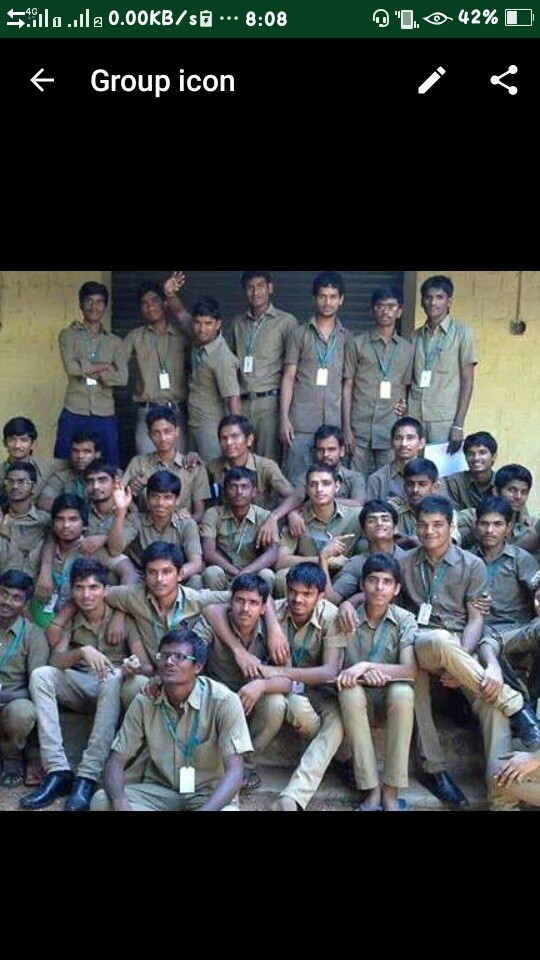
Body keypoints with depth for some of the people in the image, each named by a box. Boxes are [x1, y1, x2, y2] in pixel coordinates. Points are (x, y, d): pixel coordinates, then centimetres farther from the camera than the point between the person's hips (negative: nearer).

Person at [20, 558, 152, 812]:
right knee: (40, 674, -23)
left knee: (113, 679, -36)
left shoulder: (123, 618, -3)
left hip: (114, 689, -3)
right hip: (80, 687, 3)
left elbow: (147, 667, -9)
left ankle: (87, 777, -40)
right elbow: (55, 660, -10)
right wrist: (82, 652, -30)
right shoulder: (69, 620, 6)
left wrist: (135, 668, -33)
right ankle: (57, 771, -30)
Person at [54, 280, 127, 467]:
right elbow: (71, 367, -13)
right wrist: (105, 366, -6)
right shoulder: (68, 335, 5)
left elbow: (122, 378, -4)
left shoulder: (115, 342, 11)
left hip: (105, 415, 2)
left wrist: (88, 371, -8)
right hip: (74, 413, -2)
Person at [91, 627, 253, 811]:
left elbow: (235, 772, -21)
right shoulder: (145, 701, -6)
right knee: (100, 802, -23)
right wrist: (120, 803, -28)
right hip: (159, 790, 4)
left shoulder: (223, 701, -17)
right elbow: (116, 760, -5)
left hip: (209, 794, -4)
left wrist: (205, 809, -38)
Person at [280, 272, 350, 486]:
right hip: (301, 424, -1)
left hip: (334, 423, 1)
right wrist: (284, 418, -5)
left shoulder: (347, 338, 10)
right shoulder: (300, 334, 6)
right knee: (296, 481, -1)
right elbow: (288, 377, 4)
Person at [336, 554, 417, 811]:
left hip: (390, 693, 0)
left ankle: (391, 791, -27)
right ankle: (372, 790, -29)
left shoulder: (405, 620, -9)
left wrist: (367, 666, -32)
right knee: (349, 692, -34)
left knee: (402, 693, -34)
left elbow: (410, 671, -21)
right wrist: (361, 674, -28)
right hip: (359, 695, 0)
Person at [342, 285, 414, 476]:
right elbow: (347, 387, 3)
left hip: (392, 431, 2)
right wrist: (346, 429, -4)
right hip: (360, 429, -2)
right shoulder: (357, 344, 4)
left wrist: (404, 403, -4)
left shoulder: (407, 349, 12)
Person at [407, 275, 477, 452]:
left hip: (444, 420, -3)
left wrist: (458, 425, -10)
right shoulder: (415, 336, 13)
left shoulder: (462, 333, 2)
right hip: (413, 419, 3)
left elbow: (467, 381, -2)